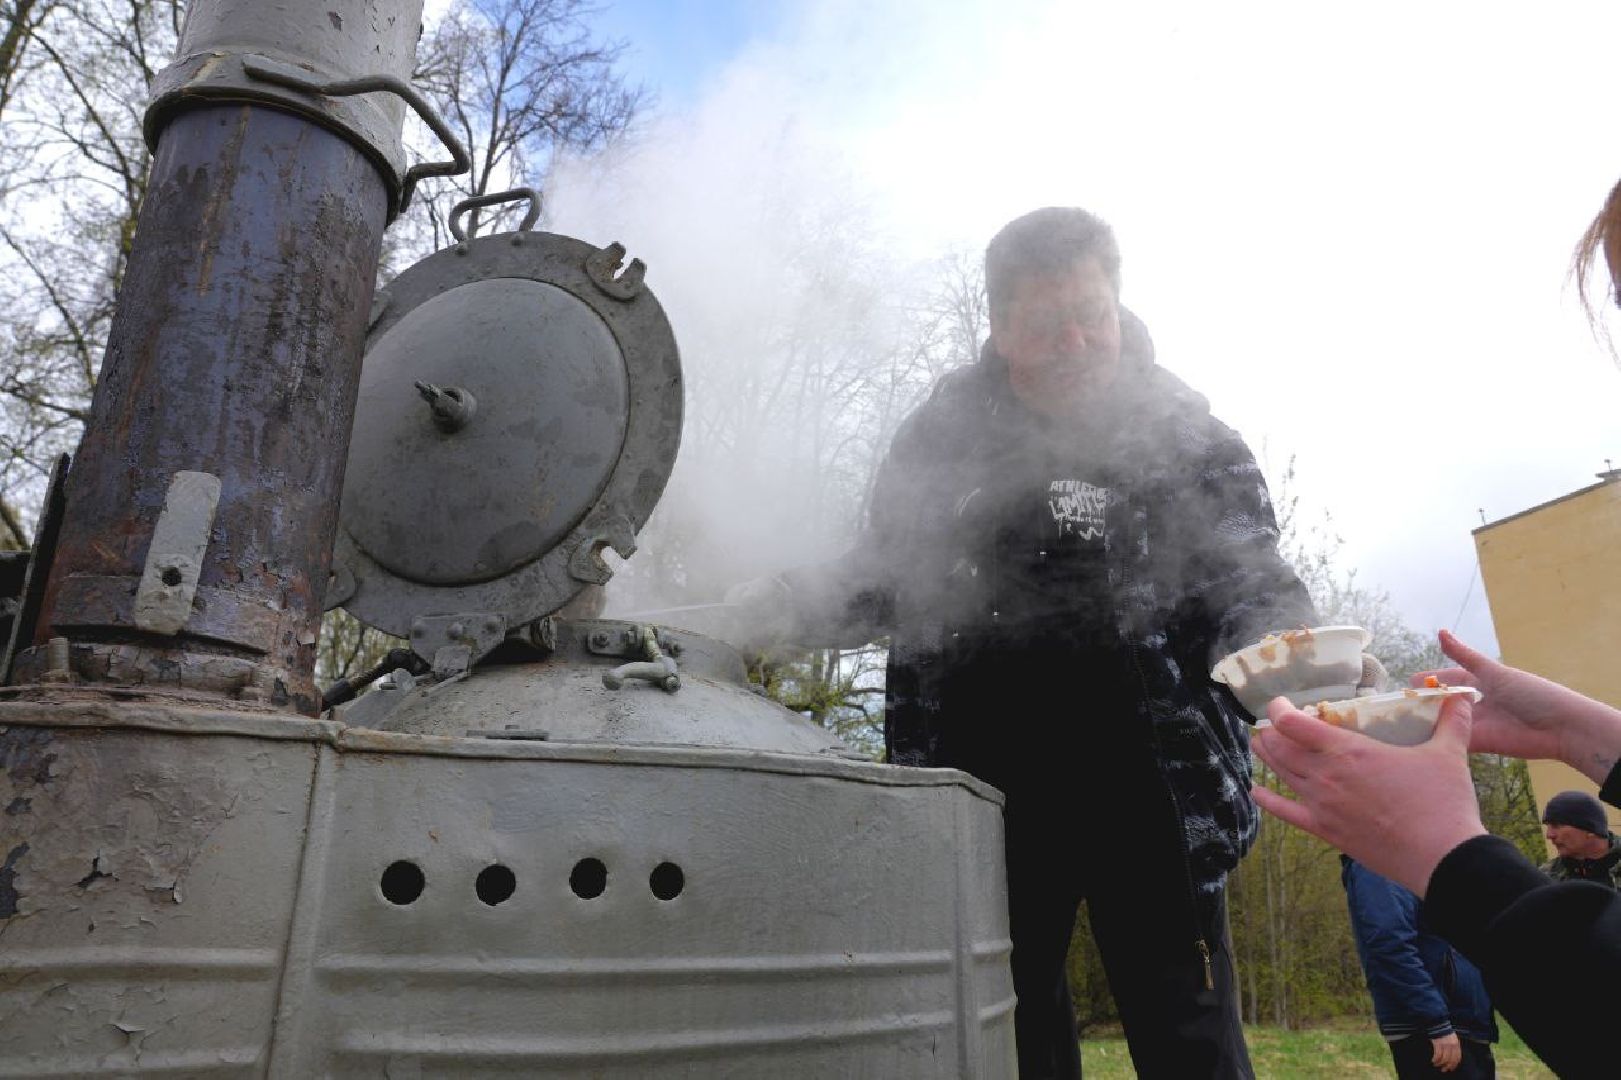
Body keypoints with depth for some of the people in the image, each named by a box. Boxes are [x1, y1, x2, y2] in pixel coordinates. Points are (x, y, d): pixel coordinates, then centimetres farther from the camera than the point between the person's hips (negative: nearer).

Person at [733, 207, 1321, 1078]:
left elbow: (1249, 588, -3)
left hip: (1148, 799, -1)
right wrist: (790, 601, -8)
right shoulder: (939, 436, 3)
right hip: (988, 799, 2)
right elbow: (882, 581, 11)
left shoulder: (1187, 437, 0)